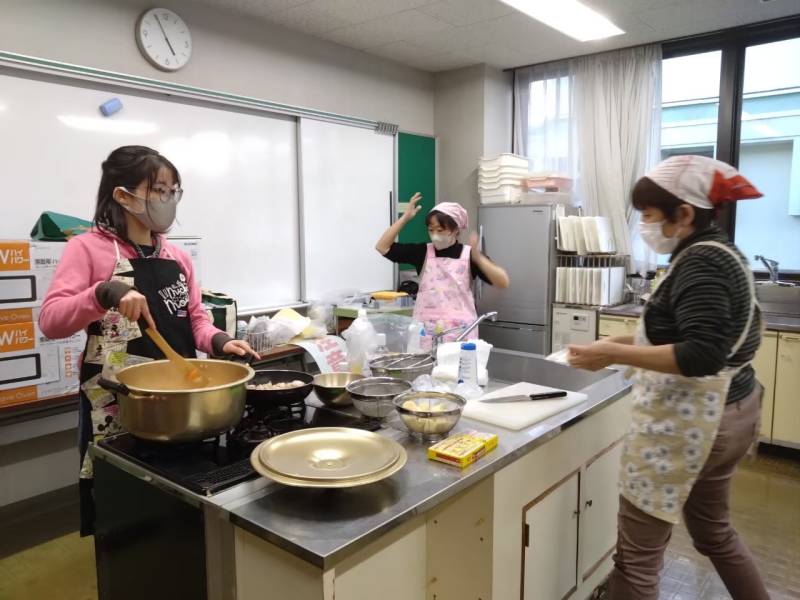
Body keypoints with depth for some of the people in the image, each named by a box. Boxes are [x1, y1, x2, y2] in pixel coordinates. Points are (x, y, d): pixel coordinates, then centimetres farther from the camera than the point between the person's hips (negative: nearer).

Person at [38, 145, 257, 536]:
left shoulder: (177, 257, 9)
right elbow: (50, 322, -15)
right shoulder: (88, 248, -6)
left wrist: (218, 341, -9)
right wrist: (104, 293, -32)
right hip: (117, 404, -5)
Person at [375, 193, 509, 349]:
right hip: (426, 331, 2)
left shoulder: (469, 254, -3)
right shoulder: (422, 252, 3)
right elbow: (382, 247, 2)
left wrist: (477, 257, -24)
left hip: (460, 332, -1)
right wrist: (405, 218, -5)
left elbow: (503, 282, -10)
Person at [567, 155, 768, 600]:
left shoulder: (700, 262, -19)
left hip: (688, 422, -11)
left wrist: (614, 354, -26)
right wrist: (627, 342, 9)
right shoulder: (718, 253, 11)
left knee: (637, 554, 2)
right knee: (713, 530, 29)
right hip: (726, 413, 11)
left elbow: (701, 356, -28)